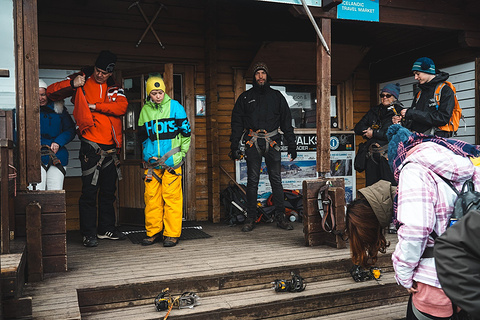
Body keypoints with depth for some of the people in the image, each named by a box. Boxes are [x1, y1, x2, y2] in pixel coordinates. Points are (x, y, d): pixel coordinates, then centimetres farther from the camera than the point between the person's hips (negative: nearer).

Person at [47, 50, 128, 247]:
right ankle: (89, 233, 4)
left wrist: (96, 106, -14)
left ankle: (106, 229, 25)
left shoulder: (114, 89, 13)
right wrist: (71, 84, -17)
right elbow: (51, 92, -1)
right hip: (91, 145, -4)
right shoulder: (82, 82, 4)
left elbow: (122, 107, -7)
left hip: (110, 147, 5)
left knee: (109, 190, 12)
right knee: (89, 190, -4)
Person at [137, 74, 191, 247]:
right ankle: (153, 232, 16)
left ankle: (172, 234, 5)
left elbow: (186, 131, 4)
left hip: (171, 160, -3)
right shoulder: (145, 110, 9)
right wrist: (148, 154, 15)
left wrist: (182, 153, 2)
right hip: (152, 161, 4)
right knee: (151, 196, 5)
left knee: (172, 196, -3)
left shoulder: (175, 106, 0)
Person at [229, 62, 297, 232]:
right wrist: (235, 146, 0)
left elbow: (286, 121, 12)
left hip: (272, 141, 1)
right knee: (252, 181, 0)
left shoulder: (276, 96, 13)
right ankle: (250, 218, 6)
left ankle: (280, 217, 7)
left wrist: (291, 145, 5)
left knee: (276, 180, 0)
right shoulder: (245, 97, 11)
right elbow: (237, 123, 9)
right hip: (252, 143, 0)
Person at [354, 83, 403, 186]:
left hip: (388, 155, -5)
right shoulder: (374, 111, 20)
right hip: (371, 155, 5)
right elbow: (358, 128, 15)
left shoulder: (400, 113, 3)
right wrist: (369, 130, -5)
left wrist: (374, 133, -7)